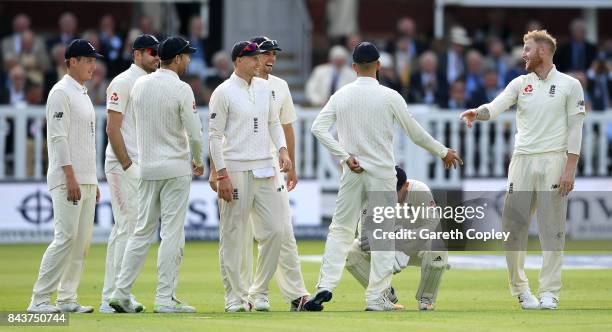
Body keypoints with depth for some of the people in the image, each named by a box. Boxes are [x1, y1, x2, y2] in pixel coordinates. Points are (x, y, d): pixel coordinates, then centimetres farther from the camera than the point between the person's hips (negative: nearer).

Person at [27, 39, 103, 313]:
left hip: (86, 180, 9)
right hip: (67, 179, -9)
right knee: (66, 237, -15)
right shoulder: (61, 93, -9)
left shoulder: (83, 95, 20)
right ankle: (39, 299, -13)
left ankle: (67, 299, 9)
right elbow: (58, 137, -16)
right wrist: (70, 177, -22)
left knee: (82, 241, 6)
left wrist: (93, 181, 19)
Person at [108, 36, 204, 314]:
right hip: (176, 168, -6)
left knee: (142, 231, 11)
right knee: (172, 233, -2)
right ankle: (165, 299, -2)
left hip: (146, 168, 6)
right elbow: (194, 133, -12)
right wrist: (198, 162, 6)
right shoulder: (181, 89, -12)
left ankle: (121, 292, 6)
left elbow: (137, 125, 12)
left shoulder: (139, 85, 5)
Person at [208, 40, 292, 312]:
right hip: (236, 171, -6)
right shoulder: (224, 92, -7)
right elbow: (214, 135, -8)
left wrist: (282, 150, 3)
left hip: (266, 169, 6)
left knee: (274, 231, 2)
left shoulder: (265, 88, 13)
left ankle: (259, 292, 14)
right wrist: (221, 175, -14)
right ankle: (235, 297, 4)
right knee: (234, 236, -2)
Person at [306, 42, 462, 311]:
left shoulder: (341, 95, 2)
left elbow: (318, 128, -5)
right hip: (382, 173, -3)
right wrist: (443, 152, 11)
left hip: (352, 173, 3)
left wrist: (345, 156, -6)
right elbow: (415, 132, -2)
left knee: (341, 229, 10)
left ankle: (325, 286, -5)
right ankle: (376, 297, 2)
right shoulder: (389, 97, -7)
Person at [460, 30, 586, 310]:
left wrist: (570, 167, -10)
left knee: (552, 228, -3)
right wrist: (478, 113, -28)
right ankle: (519, 288, 13)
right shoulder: (520, 83, 11)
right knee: (513, 225, 0)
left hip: (554, 161, -3)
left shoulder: (569, 85, 3)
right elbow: (497, 106, -5)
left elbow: (575, 128, -1)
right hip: (522, 160, 4)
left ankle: (549, 292, 1)